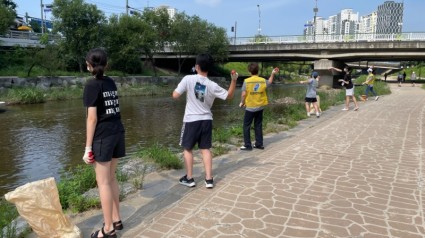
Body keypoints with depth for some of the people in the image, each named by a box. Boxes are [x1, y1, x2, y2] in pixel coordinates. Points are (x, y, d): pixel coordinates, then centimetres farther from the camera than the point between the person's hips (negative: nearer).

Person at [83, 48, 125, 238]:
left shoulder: (92, 85, -9)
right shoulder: (111, 83, 11)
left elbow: (92, 118, -13)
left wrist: (88, 147, -10)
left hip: (103, 136, -7)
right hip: (117, 133, 7)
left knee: (103, 182, 2)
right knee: (111, 178, 17)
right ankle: (116, 220, 28)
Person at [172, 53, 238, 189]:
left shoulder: (188, 79, -13)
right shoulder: (212, 86, -6)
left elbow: (175, 96, -9)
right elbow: (229, 96, 4)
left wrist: (183, 88, 10)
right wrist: (234, 80, -1)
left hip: (191, 120, -2)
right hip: (206, 120, 3)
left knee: (187, 148, 12)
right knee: (205, 149, 11)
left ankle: (189, 178, 17)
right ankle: (209, 179, 11)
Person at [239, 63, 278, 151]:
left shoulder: (247, 81, -14)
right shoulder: (263, 80, -1)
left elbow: (243, 94, -15)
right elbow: (269, 82, 22)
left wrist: (242, 102, 1)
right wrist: (272, 74, 31)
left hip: (250, 107, -4)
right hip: (260, 107, 4)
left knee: (246, 125, 7)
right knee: (258, 125, 15)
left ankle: (247, 145, 7)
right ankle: (259, 144, 20)